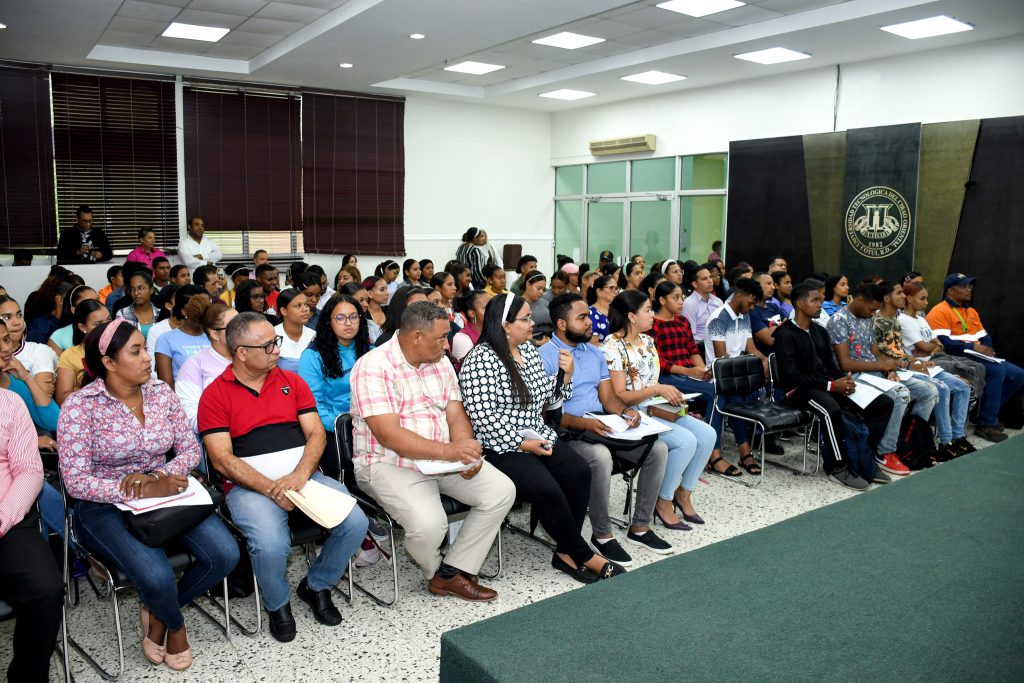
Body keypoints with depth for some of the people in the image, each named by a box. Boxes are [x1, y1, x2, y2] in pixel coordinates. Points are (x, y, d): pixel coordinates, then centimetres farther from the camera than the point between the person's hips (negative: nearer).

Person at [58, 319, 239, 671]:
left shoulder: (161, 393, 1)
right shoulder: (80, 406, -12)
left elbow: (190, 449, 3)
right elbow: (75, 482, -17)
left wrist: (157, 476, -18)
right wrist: (143, 491, -26)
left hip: (163, 493, 5)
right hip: (105, 507, -4)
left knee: (225, 554, -17)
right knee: (157, 576, -30)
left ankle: (157, 613, 13)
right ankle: (175, 624, 10)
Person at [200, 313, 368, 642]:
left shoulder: (291, 381, 14)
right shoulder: (215, 395, 2)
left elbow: (316, 434, 7)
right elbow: (222, 459, -6)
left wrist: (300, 475, -12)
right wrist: (271, 488, -17)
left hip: (304, 476, 4)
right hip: (250, 485, -3)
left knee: (355, 523, -19)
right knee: (271, 546, -32)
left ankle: (316, 586, 11)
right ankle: (277, 604, 5)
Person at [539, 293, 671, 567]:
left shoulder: (594, 352, 17)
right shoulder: (543, 356, -8)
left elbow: (608, 396, 14)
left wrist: (626, 411, -9)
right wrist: (584, 423, -28)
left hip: (603, 426, 8)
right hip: (567, 432, -7)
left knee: (658, 449, -10)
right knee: (601, 457, -37)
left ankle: (640, 527, 2)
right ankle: (602, 535, -16)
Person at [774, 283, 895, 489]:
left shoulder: (820, 331, 19)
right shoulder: (785, 334, -7)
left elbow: (831, 365, 18)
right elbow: (791, 376, -16)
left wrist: (844, 379, -5)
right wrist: (831, 386, -20)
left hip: (828, 385, 8)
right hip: (799, 389, -8)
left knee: (884, 402, -5)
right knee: (830, 408, -40)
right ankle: (838, 466, -22)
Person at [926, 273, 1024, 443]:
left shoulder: (971, 311, 20)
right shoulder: (940, 312, -11)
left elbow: (984, 336, 19)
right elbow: (943, 343, -22)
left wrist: (988, 349, -4)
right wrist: (973, 347, -20)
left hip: (978, 357, 10)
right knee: (998, 370, -29)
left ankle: (989, 413, 11)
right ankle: (985, 424, -21)